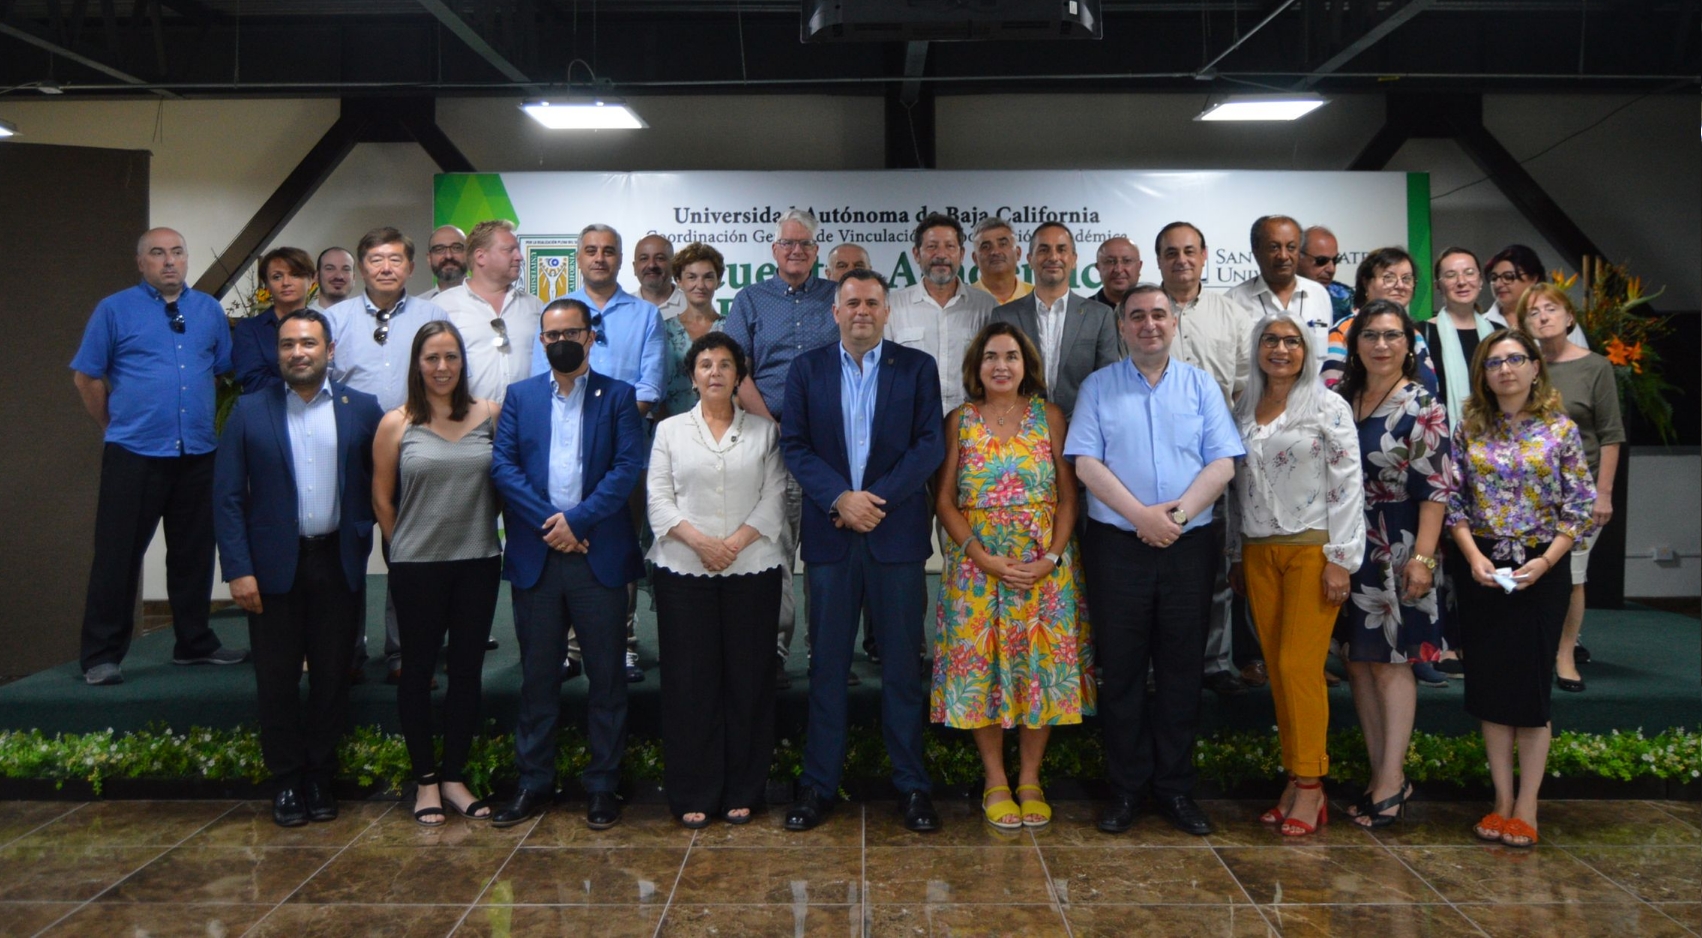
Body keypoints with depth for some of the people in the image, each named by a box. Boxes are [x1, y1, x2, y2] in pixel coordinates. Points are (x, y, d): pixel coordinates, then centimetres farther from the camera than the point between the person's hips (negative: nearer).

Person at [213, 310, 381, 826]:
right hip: (274, 565, 0)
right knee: (278, 679, 7)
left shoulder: (361, 409, 3)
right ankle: (286, 780, 21)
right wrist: (238, 569, -8)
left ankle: (320, 777, 23)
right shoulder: (250, 411, 2)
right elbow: (227, 497, -1)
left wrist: (365, 540, -6)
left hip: (338, 564, 0)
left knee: (332, 676, 8)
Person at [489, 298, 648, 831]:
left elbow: (629, 467, -6)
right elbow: (502, 465, 1)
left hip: (599, 554, -2)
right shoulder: (520, 397, 12)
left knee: (606, 675, 4)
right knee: (537, 675, 9)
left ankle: (603, 785, 15)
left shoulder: (618, 397, 5)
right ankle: (534, 782, 20)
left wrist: (576, 520, -15)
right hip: (535, 556, 2)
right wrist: (548, 523, -12)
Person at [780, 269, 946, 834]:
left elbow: (930, 444, -2)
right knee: (827, 664, 6)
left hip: (897, 533, -1)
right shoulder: (807, 369, 9)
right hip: (830, 534, 1)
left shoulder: (917, 368, 6)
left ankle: (912, 784, 16)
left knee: (902, 663, 5)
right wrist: (840, 498, -12)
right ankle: (818, 785, 15)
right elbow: (794, 444, 2)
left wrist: (877, 499, -12)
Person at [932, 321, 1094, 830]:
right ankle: (995, 781, 16)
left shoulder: (1049, 416, 3)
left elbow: (1069, 495, 1)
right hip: (976, 563, 0)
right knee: (979, 664, 1)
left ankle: (1030, 779, 17)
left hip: (1044, 563, 0)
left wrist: (1052, 557, -12)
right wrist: (982, 558, -12)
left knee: (1042, 662, 2)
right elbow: (945, 500, 0)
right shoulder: (959, 421, 3)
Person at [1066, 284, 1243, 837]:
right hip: (1116, 546, -1)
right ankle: (1126, 788, 15)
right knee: (1121, 671, 4)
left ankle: (1175, 787, 18)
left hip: (1188, 546, 1)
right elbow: (1086, 463, -5)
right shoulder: (1098, 387, 5)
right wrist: (1142, 515, -15)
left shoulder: (1201, 387, 9)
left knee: (1182, 670, 7)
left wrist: (1177, 513, -14)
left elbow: (1223, 463, 1)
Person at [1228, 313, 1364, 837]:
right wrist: (1237, 555, 13)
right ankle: (1295, 780, 14)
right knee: (1276, 667, 5)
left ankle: (1310, 786, 2)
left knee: (1299, 665, -8)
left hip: (1311, 548, -5)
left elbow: (1347, 484, -6)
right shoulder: (1244, 410, 12)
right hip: (1259, 552, 5)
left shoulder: (1328, 407, -2)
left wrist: (1341, 558, -12)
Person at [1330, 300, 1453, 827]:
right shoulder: (1341, 399, 9)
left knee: (1389, 662, -1)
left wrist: (1422, 557, -18)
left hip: (1395, 551, -6)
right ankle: (1380, 775, 19)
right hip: (1348, 548, 6)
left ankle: (1392, 780, 8)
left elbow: (1436, 487, -12)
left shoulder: (1423, 407, -7)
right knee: (1357, 660, 9)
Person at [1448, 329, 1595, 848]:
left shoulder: (1560, 430, -1)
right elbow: (1454, 502, 3)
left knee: (1532, 686, 1)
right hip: (1483, 568, 2)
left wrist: (1545, 561, -13)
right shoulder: (1470, 430, 4)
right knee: (1491, 687, 6)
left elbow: (1580, 505, -3)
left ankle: (1526, 807, 10)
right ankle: (1502, 801, 17)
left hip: (1541, 571, -2)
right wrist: (1474, 556, -10)